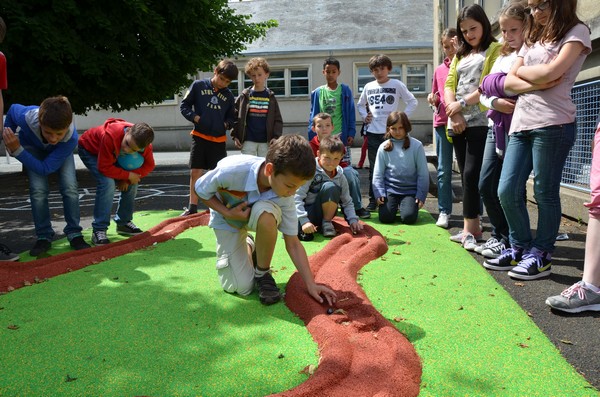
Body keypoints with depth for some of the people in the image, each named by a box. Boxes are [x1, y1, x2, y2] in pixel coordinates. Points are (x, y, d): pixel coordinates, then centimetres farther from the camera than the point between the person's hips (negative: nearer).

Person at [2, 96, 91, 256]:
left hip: (61, 151, 0)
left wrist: (17, 150, -42)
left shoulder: (71, 138, -42)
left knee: (70, 187, -18)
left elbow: (44, 169, -36)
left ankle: (74, 234, -3)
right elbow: (13, 108, -12)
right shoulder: (27, 117, -40)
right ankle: (43, 237, -4)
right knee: (38, 189, -18)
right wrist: (8, 137, -11)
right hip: (32, 147, 1)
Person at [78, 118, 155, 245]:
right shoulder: (110, 136, -45)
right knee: (107, 183, -27)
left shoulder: (143, 144, -29)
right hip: (89, 149, -6)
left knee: (132, 183, -5)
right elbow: (104, 168, -38)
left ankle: (123, 223, 14)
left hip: (113, 155, 6)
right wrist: (128, 175, -33)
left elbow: (149, 165, -17)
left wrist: (127, 179, -27)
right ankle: (99, 230, -21)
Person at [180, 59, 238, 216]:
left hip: (219, 140, 2)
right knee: (195, 172, 3)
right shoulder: (198, 86, 1)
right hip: (199, 137, -1)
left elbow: (231, 116, 17)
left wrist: (227, 124, -3)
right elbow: (184, 106, 3)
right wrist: (194, 117, -12)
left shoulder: (228, 95, 8)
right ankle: (192, 207, 14)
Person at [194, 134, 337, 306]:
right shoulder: (233, 171, -38)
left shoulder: (285, 195, -27)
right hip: (227, 219, -1)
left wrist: (311, 284, -24)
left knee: (266, 212, -39)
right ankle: (247, 246, 23)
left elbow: (293, 243, -20)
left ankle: (263, 273, -12)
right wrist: (227, 213, -30)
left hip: (258, 213, 2)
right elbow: (201, 189, -16)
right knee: (241, 287, -11)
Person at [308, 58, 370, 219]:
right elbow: (313, 115, 8)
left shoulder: (345, 91, 4)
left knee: (347, 170, -6)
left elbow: (351, 113, 3)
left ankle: (357, 206, 0)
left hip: (341, 136, -2)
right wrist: (312, 136, 1)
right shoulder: (317, 93, 7)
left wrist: (351, 133, -4)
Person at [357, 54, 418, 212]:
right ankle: (373, 200, 14)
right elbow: (360, 104, 24)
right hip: (373, 132, 3)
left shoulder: (397, 85, 0)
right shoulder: (368, 87, 10)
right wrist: (364, 116, 7)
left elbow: (413, 102, 2)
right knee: (374, 168, 7)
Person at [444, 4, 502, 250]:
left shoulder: (495, 50, 3)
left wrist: (462, 104, -10)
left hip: (480, 122, -6)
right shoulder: (460, 55, 21)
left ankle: (469, 229, -7)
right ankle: (473, 226, 12)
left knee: (471, 174, -12)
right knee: (466, 176, 7)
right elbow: (449, 85, 11)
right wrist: (454, 113, -5)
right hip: (458, 123, 6)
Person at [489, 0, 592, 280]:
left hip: (552, 123, -6)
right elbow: (509, 82, 11)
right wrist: (536, 82, -7)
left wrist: (522, 70, 5)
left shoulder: (576, 32, 4)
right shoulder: (532, 40, 24)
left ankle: (540, 256, 10)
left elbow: (550, 72, -13)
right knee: (507, 191, 1)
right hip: (521, 123, 6)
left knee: (545, 192, -1)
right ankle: (519, 248, 17)